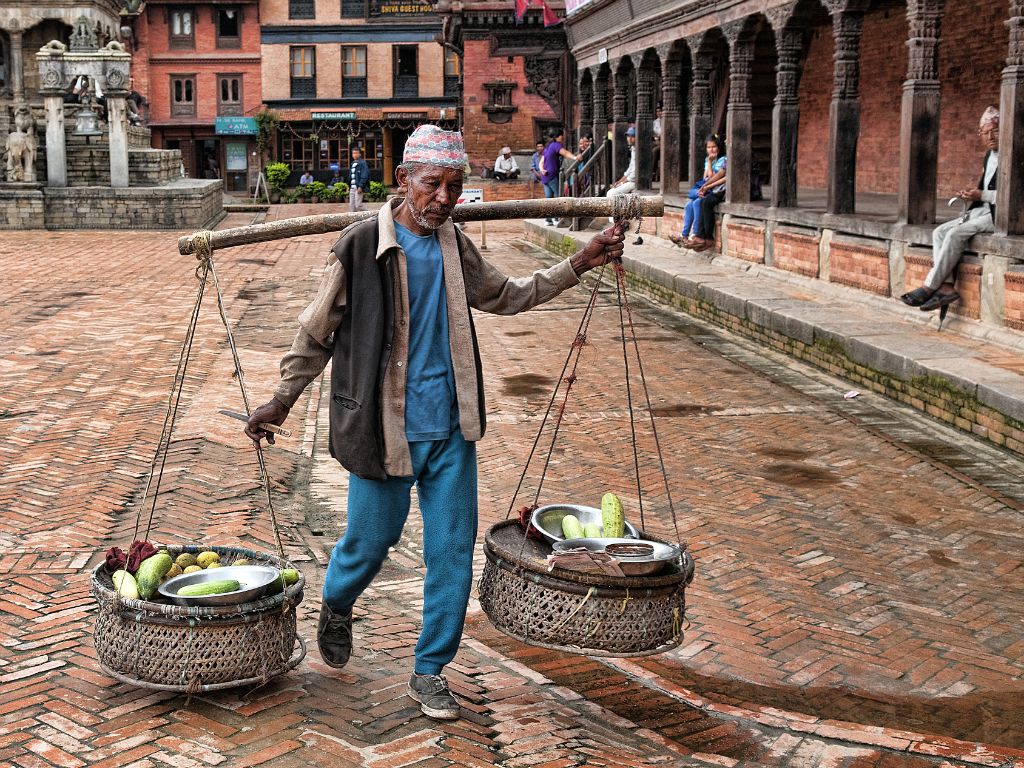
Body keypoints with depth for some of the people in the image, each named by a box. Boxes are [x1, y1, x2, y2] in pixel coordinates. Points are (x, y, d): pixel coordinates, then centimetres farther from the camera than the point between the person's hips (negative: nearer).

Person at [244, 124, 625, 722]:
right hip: (384, 426, -4)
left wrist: (580, 264, 16)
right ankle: (337, 607, 44)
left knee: (453, 551, 5)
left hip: (450, 426, 5)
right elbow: (318, 331, -2)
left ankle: (431, 671, 20)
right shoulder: (362, 246, -11)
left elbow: (506, 295, 23)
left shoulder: (455, 247, 6)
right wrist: (283, 401, 0)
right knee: (371, 542, 9)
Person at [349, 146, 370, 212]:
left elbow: (364, 176, -14)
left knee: (358, 205, -9)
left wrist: (360, 186, -20)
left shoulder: (362, 163, -7)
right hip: (352, 188, 8)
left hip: (358, 188, -8)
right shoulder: (352, 164, 17)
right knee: (351, 205, 7)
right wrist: (349, 186, 13)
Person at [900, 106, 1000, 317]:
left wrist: (982, 195, -20)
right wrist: (971, 195, 4)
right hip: (982, 211, 9)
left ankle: (929, 287, -22)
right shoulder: (989, 156, 19)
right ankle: (946, 286, -20)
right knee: (939, 232, -9)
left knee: (956, 234, -25)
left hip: (999, 214, -9)